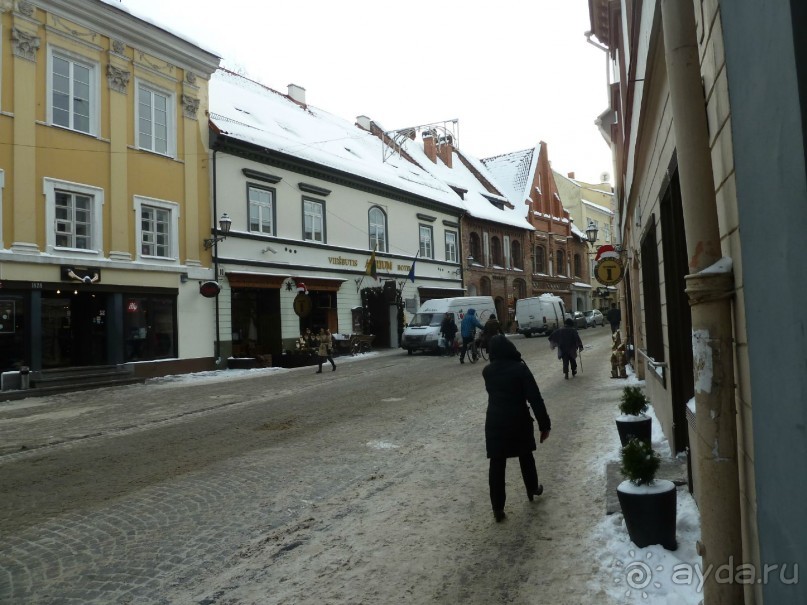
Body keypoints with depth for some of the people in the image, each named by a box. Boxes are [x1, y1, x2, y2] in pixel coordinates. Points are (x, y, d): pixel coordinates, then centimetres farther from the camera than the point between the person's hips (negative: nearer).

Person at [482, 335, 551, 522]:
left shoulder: (487, 371, -2)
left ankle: (498, 508, 6)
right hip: (519, 421, -1)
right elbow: (535, 398, -15)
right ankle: (533, 490, 44)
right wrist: (544, 424, -10)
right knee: (526, 457, 23)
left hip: (494, 423, 1)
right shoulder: (520, 368, -13)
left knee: (496, 464, 5)